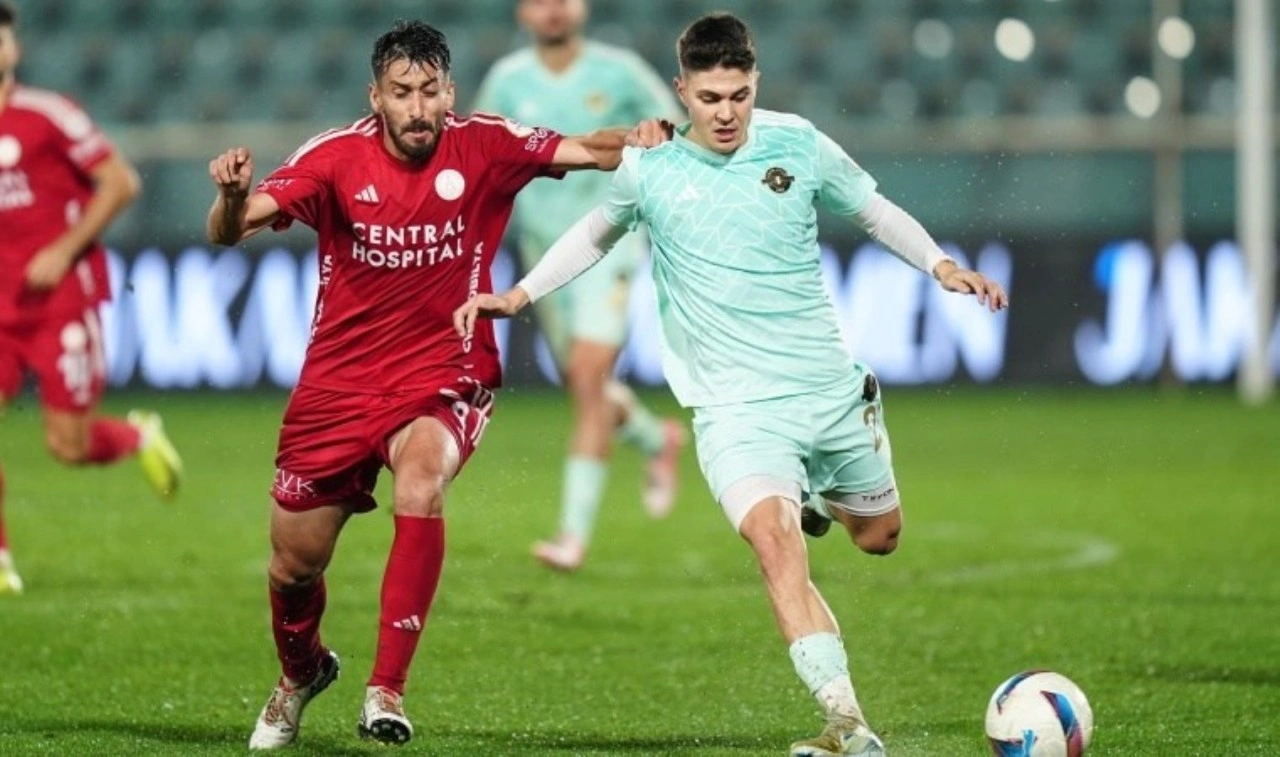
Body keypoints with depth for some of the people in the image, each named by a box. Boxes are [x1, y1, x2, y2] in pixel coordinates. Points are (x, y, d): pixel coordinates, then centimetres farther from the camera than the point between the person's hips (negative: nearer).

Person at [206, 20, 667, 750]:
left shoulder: (484, 148, -8)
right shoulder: (336, 157, -10)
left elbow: (585, 150, -17)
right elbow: (230, 232, -16)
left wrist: (637, 141, -38)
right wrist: (233, 197, -39)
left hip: (443, 381, -2)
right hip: (338, 383, 2)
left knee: (422, 477, -35)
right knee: (295, 566, 9)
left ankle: (388, 688, -30)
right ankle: (302, 671, 45)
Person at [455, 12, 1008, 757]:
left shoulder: (797, 143, -4)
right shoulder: (648, 166, -5)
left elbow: (873, 209, 11)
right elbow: (599, 231, 16)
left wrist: (941, 265, -3)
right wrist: (519, 295, 7)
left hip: (832, 387, 3)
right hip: (736, 404, -3)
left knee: (880, 537, 18)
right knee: (774, 542, -27)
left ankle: (816, 495, 54)